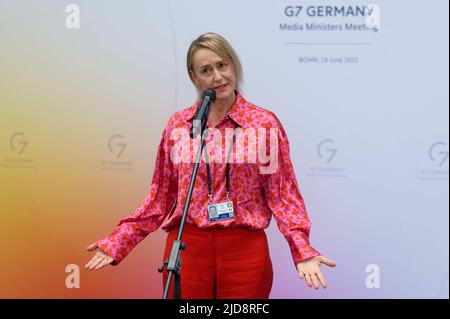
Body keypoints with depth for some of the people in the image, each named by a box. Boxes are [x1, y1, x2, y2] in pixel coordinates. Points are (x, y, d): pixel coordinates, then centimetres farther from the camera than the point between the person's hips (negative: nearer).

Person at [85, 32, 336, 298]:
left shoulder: (265, 123, -1)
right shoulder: (178, 125, 4)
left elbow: (282, 194, -2)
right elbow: (161, 196, 7)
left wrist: (302, 250, -14)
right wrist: (118, 241, 0)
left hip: (245, 250, -1)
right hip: (186, 248, 1)